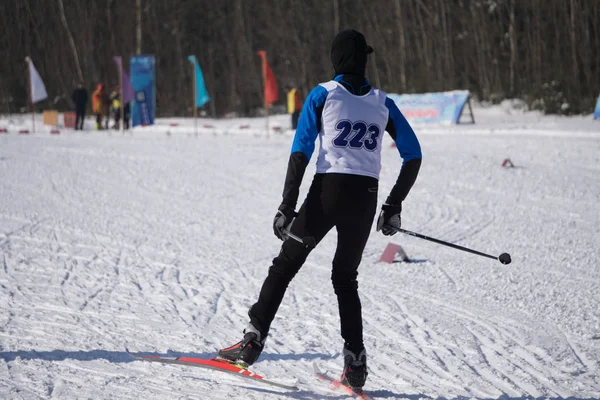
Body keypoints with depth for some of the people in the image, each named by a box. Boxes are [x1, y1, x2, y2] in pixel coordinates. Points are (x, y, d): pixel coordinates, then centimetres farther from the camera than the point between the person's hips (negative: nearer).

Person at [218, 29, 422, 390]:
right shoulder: (383, 103, 12)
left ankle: (253, 340, 1)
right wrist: (394, 206, 14)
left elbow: (301, 151, -5)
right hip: (366, 198, 3)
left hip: (328, 191, -3)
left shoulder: (323, 95, 3)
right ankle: (355, 362, 4)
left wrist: (287, 207, -6)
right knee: (346, 278, 16)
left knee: (285, 265, 10)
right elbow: (413, 155, 9)